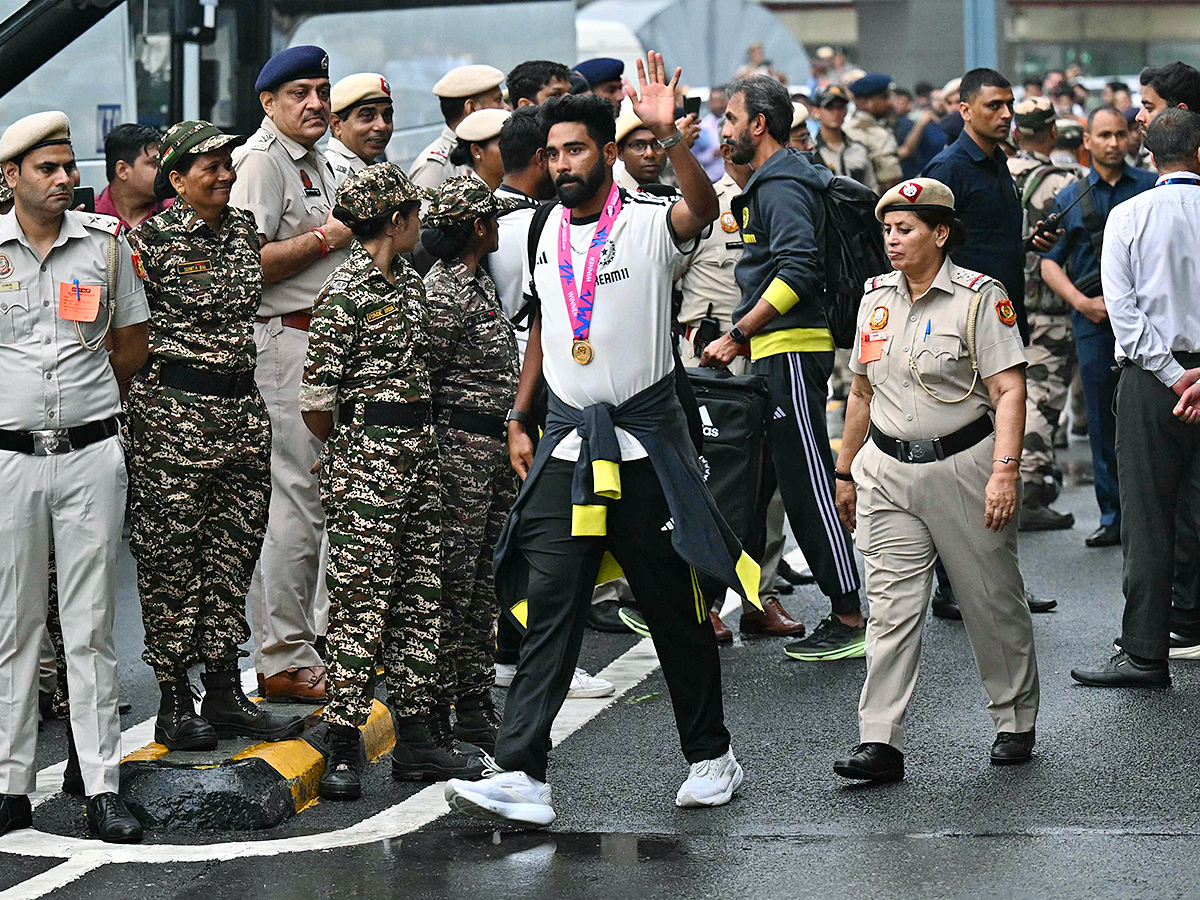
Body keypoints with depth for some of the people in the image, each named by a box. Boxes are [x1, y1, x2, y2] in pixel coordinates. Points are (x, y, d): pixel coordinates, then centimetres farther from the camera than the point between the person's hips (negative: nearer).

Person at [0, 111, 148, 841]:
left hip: (91, 456, 0)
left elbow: (132, 348, 13)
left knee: (92, 625, 2)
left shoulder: (107, 243, 5)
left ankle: (103, 788, 4)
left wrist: (75, 400, 10)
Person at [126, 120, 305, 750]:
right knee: (171, 555, -2)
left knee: (235, 550, 9)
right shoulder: (150, 238, -7)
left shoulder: (242, 228, 11)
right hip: (172, 414, -6)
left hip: (243, 408, 7)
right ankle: (174, 703, 4)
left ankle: (225, 693, 16)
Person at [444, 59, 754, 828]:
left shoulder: (649, 224, -7)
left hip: (646, 436, -4)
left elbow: (704, 207, -29)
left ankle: (712, 755, 23)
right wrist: (518, 420, 18)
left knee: (676, 606, 6)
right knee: (547, 603, -7)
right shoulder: (546, 233, 11)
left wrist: (669, 135, -43)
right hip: (567, 442, 4)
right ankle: (523, 777, -13)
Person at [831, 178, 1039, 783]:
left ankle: (1015, 721, 26)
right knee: (890, 607, -4)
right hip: (887, 471, 4)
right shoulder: (876, 298, 10)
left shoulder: (980, 298, -8)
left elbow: (1009, 391, -13)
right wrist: (845, 471, 20)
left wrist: (1004, 471, -22)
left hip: (962, 465, -4)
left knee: (992, 601, 8)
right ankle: (880, 744, -7)